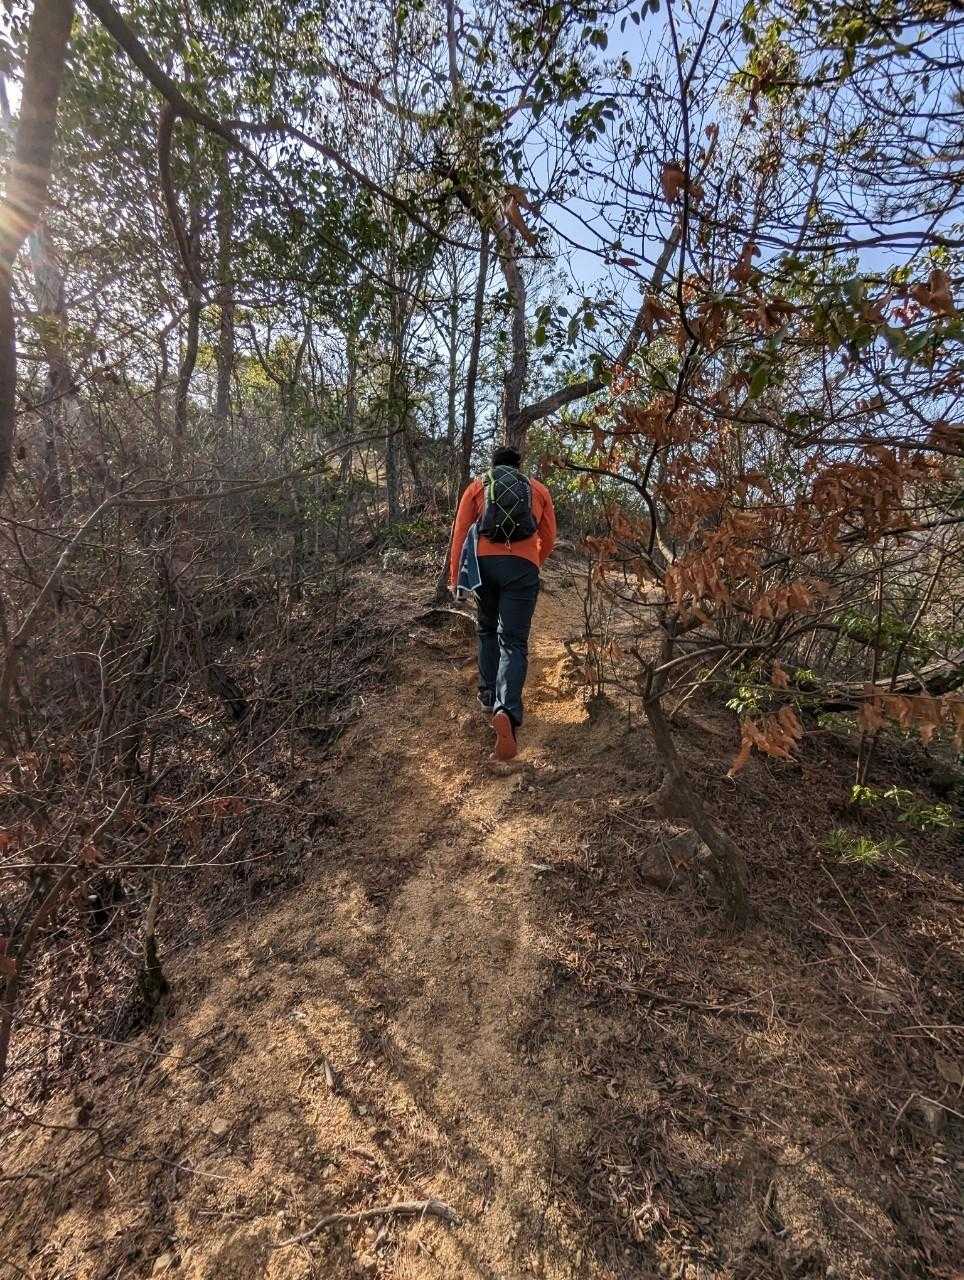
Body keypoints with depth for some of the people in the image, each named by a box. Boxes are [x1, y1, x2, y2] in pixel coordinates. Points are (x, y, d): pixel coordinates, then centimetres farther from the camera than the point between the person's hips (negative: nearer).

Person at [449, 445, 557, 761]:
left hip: (483, 562, 1)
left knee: (487, 631, 22)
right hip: (522, 567, -1)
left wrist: (454, 575, 10)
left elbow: (460, 531, 8)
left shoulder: (477, 486, 16)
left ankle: (489, 696, 28)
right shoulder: (539, 489, 18)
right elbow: (549, 537, 18)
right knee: (513, 641, -5)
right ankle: (506, 711, -26)